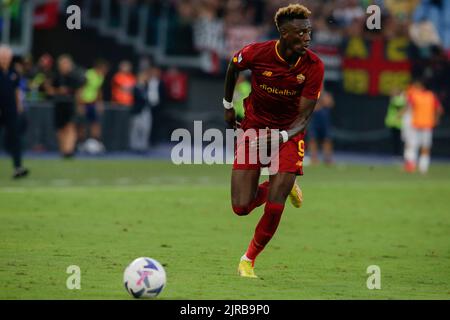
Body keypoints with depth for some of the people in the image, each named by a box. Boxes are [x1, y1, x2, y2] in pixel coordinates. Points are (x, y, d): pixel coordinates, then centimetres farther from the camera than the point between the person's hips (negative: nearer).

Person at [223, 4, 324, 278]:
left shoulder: (314, 66, -18)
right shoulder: (257, 53, -19)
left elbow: (304, 116, -15)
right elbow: (233, 66, 6)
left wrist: (282, 136, -34)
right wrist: (228, 105, 13)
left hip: (288, 134, 0)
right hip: (253, 128, 0)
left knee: (274, 207, -13)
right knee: (241, 208, -6)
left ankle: (249, 260, 13)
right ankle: (278, 186, 28)